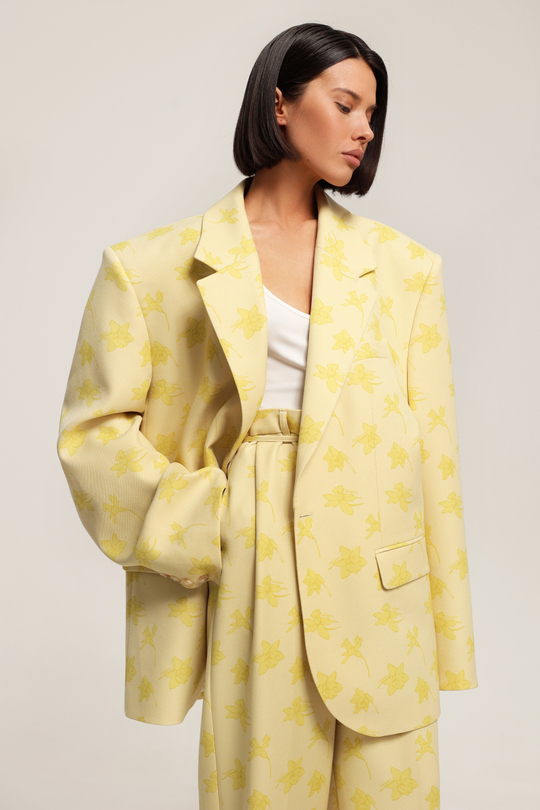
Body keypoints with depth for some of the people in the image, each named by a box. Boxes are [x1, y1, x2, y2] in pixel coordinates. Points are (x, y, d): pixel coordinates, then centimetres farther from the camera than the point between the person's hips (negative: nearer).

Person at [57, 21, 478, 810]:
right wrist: (199, 527, -12)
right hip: (243, 590, -2)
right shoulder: (156, 266, 2)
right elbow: (94, 429, 0)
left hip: (375, 591, 2)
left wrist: (445, 638, 4)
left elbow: (431, 449, 6)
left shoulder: (404, 265, 9)